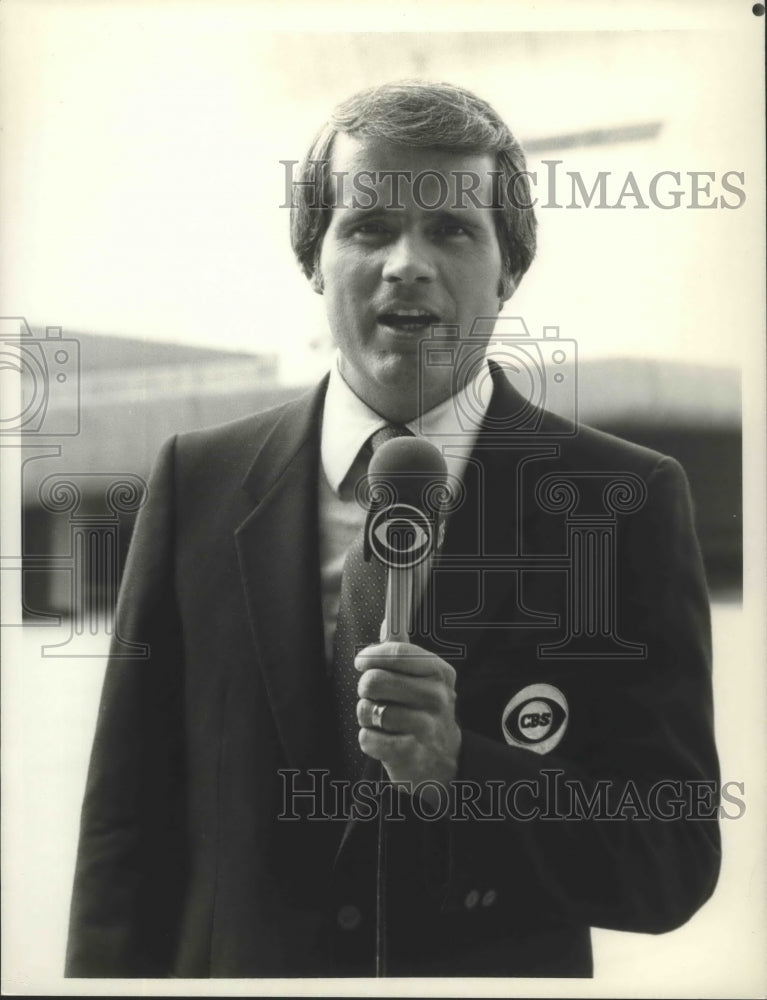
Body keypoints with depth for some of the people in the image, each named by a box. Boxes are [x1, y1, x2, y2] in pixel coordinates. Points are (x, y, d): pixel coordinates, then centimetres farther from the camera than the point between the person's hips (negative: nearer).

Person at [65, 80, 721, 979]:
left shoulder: (627, 501, -12)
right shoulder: (198, 481, -8)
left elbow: (676, 867, -14)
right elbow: (127, 822, -4)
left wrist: (461, 769, -27)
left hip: (509, 968, -1)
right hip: (235, 966, 2)